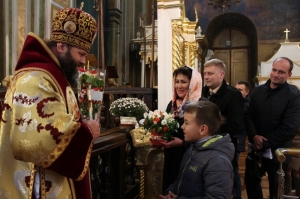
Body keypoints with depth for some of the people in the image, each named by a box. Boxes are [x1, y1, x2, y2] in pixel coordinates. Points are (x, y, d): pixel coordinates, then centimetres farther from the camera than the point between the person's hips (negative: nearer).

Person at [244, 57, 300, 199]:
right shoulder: (258, 90, 2)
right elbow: (248, 116, 1)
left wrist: (265, 143, -17)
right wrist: (254, 136, -16)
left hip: (277, 152, -4)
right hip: (256, 148, 4)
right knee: (251, 181, 18)